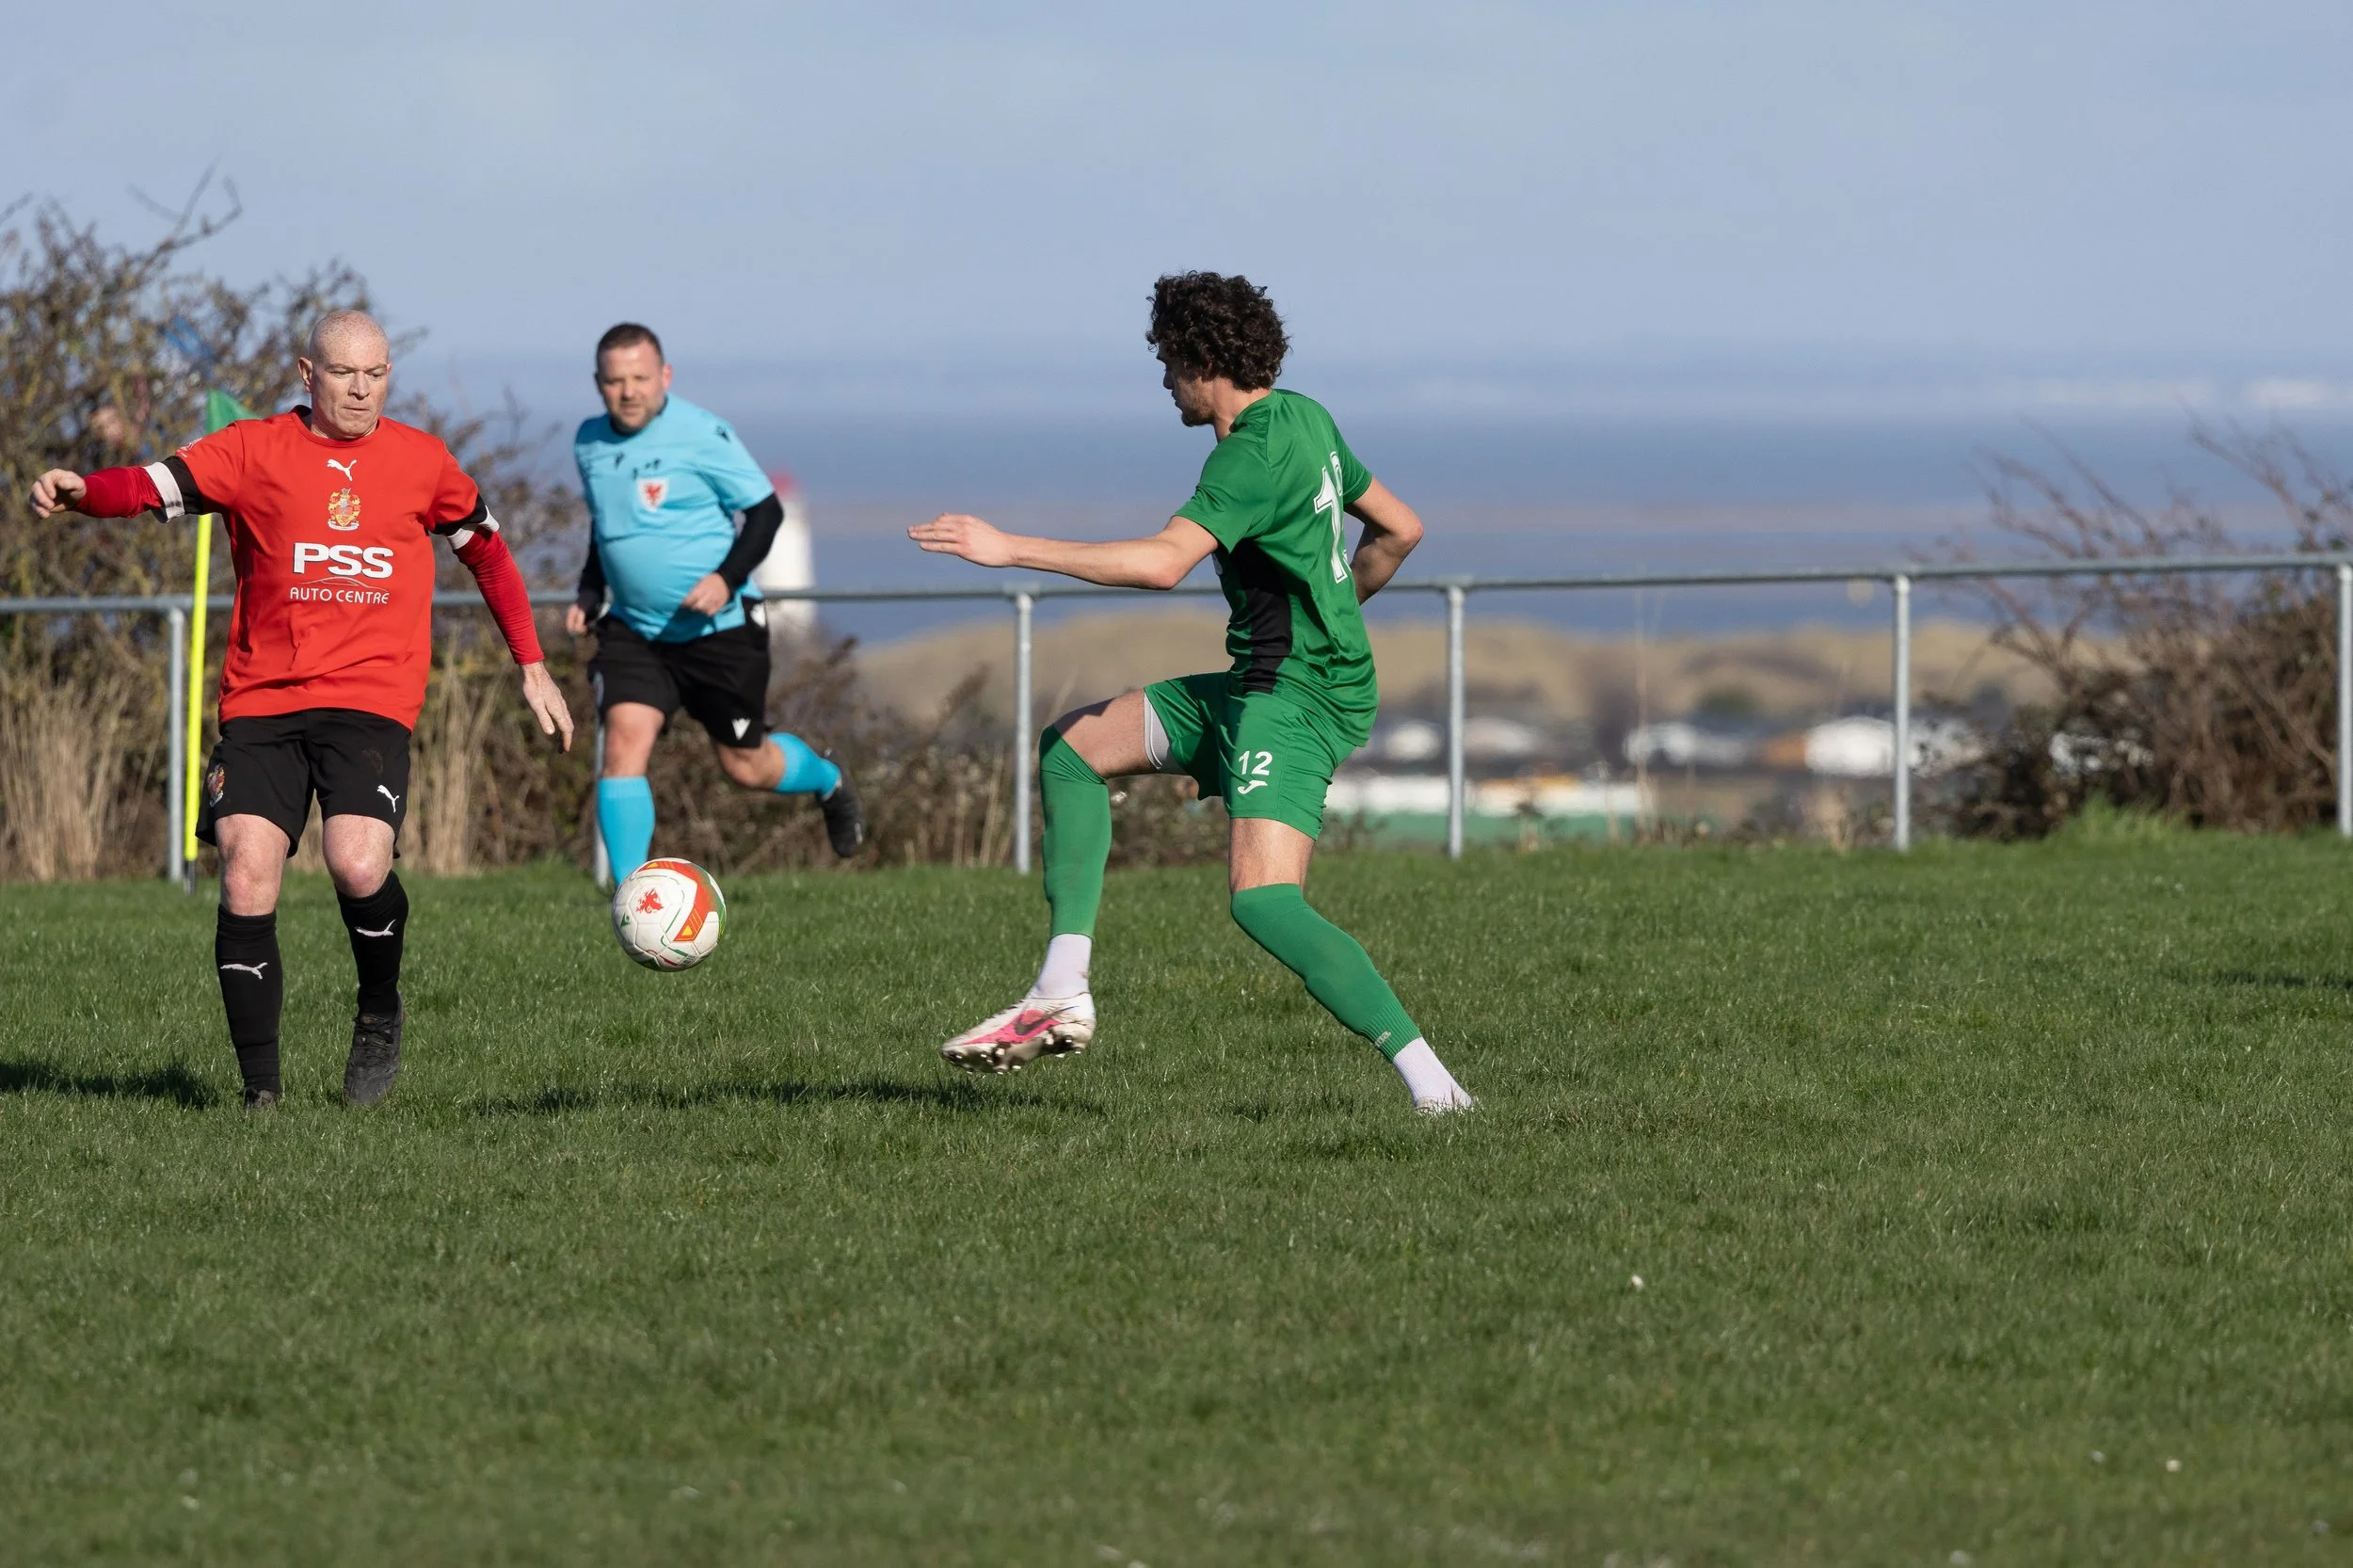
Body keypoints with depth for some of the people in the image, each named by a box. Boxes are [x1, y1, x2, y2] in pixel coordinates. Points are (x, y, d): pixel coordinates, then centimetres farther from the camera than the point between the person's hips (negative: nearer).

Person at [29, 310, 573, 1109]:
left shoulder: (421, 460, 10)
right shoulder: (255, 450, 4)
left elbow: (487, 550, 23)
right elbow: (154, 487, -8)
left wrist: (532, 668, 20)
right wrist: (79, 492, -29)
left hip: (371, 702, 0)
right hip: (261, 703, 0)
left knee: (358, 867, -22)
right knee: (246, 884, -11)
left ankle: (380, 1013, 9)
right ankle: (260, 1088, 0)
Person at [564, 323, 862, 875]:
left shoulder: (701, 435, -15)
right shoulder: (590, 442, 3)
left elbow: (766, 510, -10)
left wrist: (727, 578, -24)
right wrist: (589, 594, 9)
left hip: (720, 628, -4)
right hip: (634, 631, 4)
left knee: (745, 765, 8)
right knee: (624, 742, -17)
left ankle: (829, 782, 44)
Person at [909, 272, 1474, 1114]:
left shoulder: (1254, 456, -18)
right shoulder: (1306, 420, 11)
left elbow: (1164, 561, -31)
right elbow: (1399, 529, 22)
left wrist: (1012, 549, -29)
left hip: (1296, 696, -11)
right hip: (1255, 688, 11)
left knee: (1263, 902, -24)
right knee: (1071, 745, 14)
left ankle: (1431, 1084, -28)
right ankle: (1062, 996, 7)